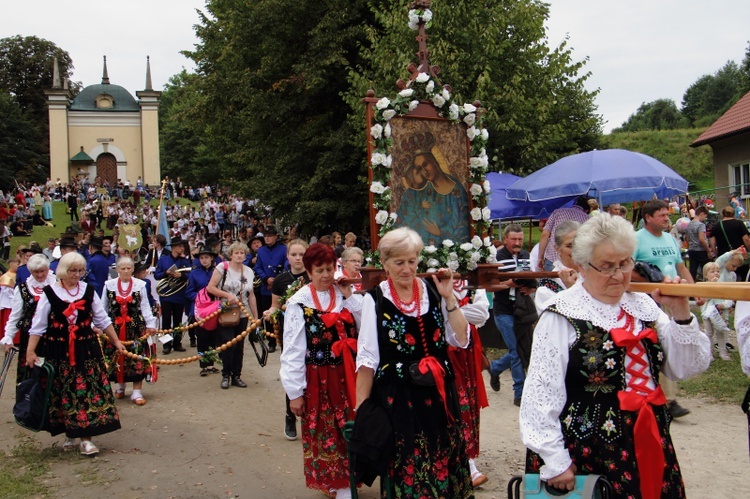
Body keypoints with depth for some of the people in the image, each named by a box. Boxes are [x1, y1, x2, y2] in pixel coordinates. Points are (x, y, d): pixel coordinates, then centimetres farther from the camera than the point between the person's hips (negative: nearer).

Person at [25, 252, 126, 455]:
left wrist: (116, 342, 8)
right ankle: (69, 434, 21)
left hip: (86, 349, 2)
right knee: (63, 391, 6)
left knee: (88, 390, -3)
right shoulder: (50, 293, -4)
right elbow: (38, 325, -3)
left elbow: (103, 320, 9)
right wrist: (30, 351, -9)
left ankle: (86, 437, 1)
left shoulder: (88, 291, 3)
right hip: (58, 350, -1)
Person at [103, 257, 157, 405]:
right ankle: (119, 385, 30)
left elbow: (145, 306, 0)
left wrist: (150, 324, -6)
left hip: (135, 326, -1)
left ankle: (137, 391, 3)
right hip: (114, 326, 1)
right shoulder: (109, 285, 1)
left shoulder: (140, 285, -1)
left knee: (137, 357, -3)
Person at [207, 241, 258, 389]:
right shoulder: (223, 267, -6)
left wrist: (255, 316, 10)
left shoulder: (249, 271, 8)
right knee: (229, 344, -9)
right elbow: (210, 288, -10)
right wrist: (228, 295, -19)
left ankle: (236, 376, 18)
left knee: (239, 346, 6)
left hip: (242, 315, 4)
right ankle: (226, 375, 9)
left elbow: (251, 295, 11)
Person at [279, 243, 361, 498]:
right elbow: (292, 350, -8)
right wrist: (295, 391, -8)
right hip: (316, 378, -3)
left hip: (345, 375, 4)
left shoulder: (344, 294, 4)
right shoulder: (299, 302, -9)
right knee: (321, 431, 6)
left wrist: (350, 297, -8)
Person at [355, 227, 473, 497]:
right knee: (404, 466, 6)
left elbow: (461, 340, 1)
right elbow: (367, 359, -5)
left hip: (438, 392, 3)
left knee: (443, 463, 11)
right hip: (397, 395, -3)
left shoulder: (433, 290, 2)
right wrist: (361, 410, -5)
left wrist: (449, 299, -7)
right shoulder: (375, 300, -6)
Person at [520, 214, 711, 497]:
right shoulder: (562, 316, -12)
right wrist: (555, 461, -15)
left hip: (651, 446, 6)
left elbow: (687, 368, 7)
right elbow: (542, 394, -15)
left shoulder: (643, 306, 7)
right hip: (588, 454, -6)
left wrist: (682, 314, -6)